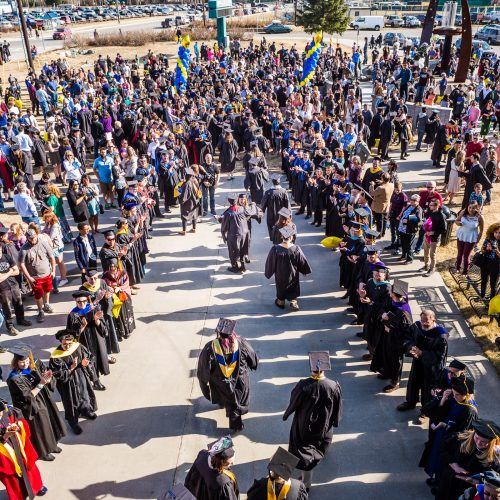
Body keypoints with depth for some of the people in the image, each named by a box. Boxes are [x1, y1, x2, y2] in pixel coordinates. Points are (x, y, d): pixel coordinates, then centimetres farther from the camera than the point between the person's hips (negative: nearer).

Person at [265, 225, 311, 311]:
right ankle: (293, 302, 27)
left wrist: (268, 273, 5)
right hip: (293, 276, 0)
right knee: (293, 289, 24)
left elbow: (270, 262, -13)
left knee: (281, 288, 25)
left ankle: (281, 302, 41)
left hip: (280, 276, 0)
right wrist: (305, 271, 11)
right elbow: (303, 262, -9)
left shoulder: (275, 249, -26)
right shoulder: (296, 249, -23)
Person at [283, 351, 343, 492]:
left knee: (304, 452, 19)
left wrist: (286, 415, 6)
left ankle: (306, 482, 25)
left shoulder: (303, 386, -32)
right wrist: (335, 422, 9)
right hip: (324, 427, 3)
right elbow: (337, 410, -11)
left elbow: (293, 403, -14)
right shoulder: (334, 387, -27)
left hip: (304, 426, -3)